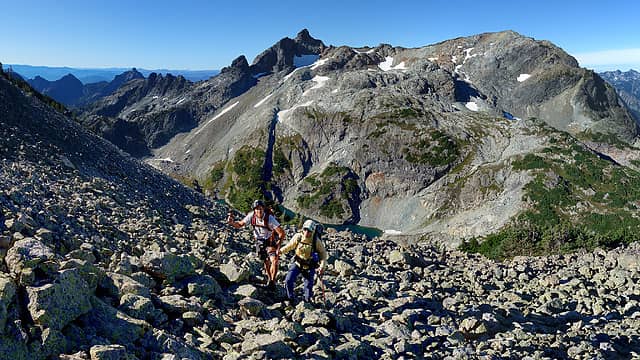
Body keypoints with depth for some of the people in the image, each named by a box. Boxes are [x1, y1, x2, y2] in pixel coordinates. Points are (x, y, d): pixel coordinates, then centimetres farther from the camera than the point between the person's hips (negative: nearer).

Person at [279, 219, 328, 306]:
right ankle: (291, 299, 15)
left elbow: (323, 253, -7)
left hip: (309, 266, -1)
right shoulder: (298, 237, -16)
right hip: (297, 263, 1)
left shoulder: (316, 241, -20)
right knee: (288, 281, -11)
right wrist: (280, 251, -12)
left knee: (309, 286, 5)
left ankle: (308, 301, 36)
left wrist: (322, 266, -17)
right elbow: (289, 246, 1)